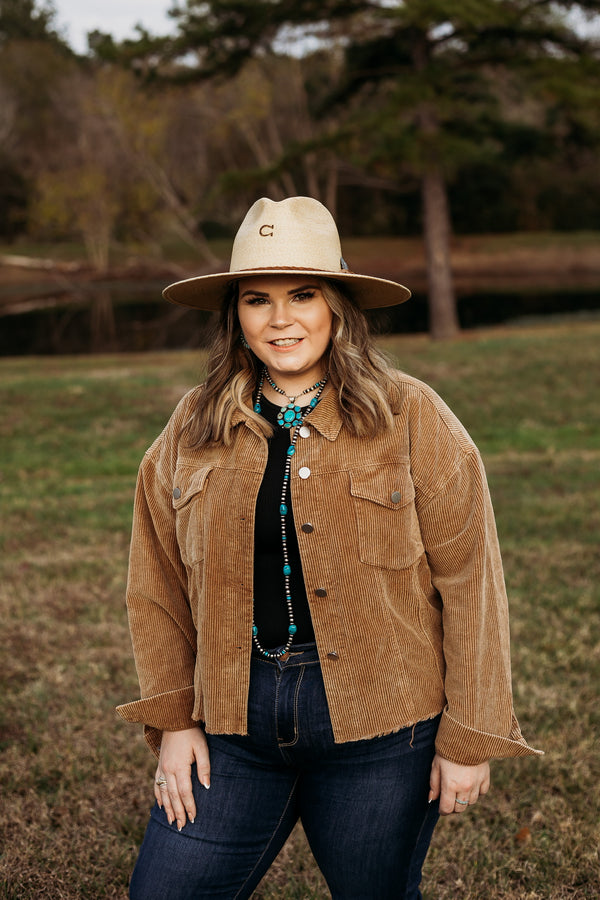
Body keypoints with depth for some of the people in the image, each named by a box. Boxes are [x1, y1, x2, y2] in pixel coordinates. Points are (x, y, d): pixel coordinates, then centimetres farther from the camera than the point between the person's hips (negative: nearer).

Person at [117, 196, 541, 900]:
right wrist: (172, 719, 5)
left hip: (379, 731, -2)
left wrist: (469, 738, -5)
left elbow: (469, 583, -5)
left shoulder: (412, 420, -6)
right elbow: (158, 586, 10)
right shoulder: (193, 431, 4)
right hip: (235, 721, 3)